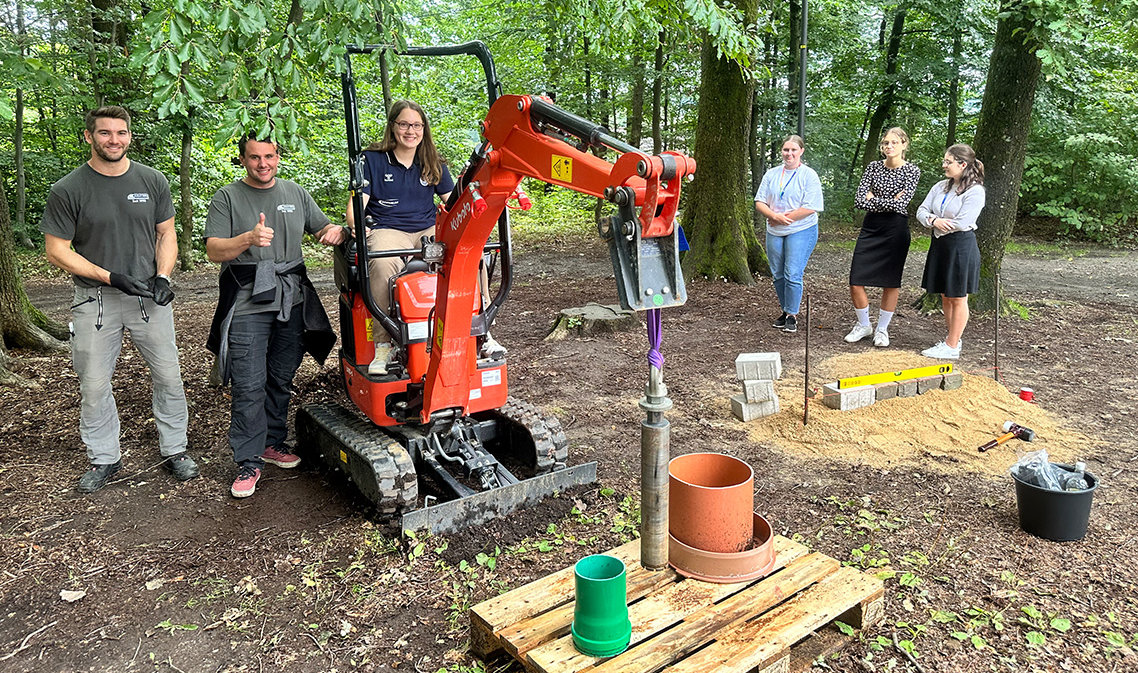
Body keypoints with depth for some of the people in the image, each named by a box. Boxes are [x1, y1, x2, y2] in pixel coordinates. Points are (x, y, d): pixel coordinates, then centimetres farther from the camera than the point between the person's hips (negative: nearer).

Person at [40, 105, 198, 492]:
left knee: (168, 377, 5)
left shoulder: (153, 181, 4)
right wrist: (110, 277, -14)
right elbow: (57, 250, -3)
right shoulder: (68, 190, -4)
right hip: (95, 300, -1)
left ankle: (174, 451, 20)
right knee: (94, 385, 6)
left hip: (150, 297, 2)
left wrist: (162, 276, -7)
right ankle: (104, 458, 23)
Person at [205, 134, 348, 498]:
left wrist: (336, 231, -5)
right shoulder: (227, 198, 2)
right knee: (249, 386, -5)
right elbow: (213, 251, -7)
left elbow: (321, 229, 19)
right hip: (248, 305, -4)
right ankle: (248, 461, 4)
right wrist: (249, 239, -26)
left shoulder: (296, 193, 14)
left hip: (292, 301, 4)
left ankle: (273, 443, 28)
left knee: (281, 380, 13)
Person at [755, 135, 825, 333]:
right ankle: (786, 312, 23)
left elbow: (810, 208, -13)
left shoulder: (809, 175, -5)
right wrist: (774, 216, -14)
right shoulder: (771, 174, 9)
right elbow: (759, 202, 4)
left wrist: (782, 218, -12)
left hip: (801, 231, -5)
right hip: (774, 232, 5)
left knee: (793, 275, -9)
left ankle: (792, 315, 3)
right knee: (778, 275, 8)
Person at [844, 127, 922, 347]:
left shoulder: (912, 171, -3)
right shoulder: (873, 167, 6)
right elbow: (860, 200, -4)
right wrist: (889, 202, -10)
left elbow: (900, 204, -16)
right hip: (870, 228, 3)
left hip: (896, 229, -3)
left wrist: (872, 199, -8)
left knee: (890, 283, 5)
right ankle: (863, 326, 20)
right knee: (855, 283, -1)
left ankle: (882, 329, 20)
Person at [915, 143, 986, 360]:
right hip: (940, 244, 7)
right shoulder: (940, 186, 9)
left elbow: (961, 223, -20)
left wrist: (938, 225, -6)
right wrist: (934, 220, -15)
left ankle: (952, 346, 8)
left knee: (958, 298, 2)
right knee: (945, 296, 14)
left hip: (961, 246, -7)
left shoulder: (975, 191, -13)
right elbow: (922, 211, 5)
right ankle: (953, 339, 28)